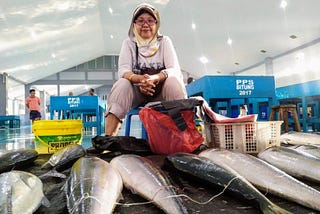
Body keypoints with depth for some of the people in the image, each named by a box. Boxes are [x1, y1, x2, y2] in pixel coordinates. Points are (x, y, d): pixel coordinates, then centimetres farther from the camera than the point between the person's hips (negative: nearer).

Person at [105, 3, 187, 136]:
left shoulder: (164, 41, 2)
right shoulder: (129, 43, 4)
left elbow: (175, 69, -11)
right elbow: (123, 71, -10)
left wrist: (155, 78, -34)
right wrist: (139, 79, -34)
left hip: (160, 92, 0)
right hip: (136, 92, 1)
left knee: (174, 81, -30)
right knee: (122, 84, -30)